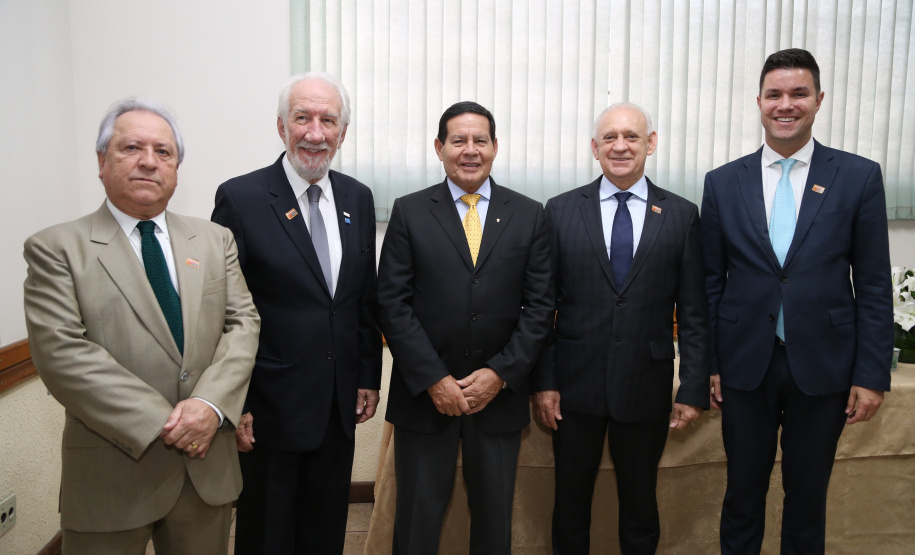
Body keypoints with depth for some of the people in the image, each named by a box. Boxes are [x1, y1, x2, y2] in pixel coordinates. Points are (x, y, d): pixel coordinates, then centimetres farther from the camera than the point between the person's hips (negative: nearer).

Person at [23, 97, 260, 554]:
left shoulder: (215, 240, 7)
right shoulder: (55, 248, -4)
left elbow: (243, 324, 1)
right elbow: (61, 352, -13)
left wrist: (209, 404, -15)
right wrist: (159, 424, -17)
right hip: (112, 476, -3)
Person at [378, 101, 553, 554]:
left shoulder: (528, 215, 4)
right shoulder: (409, 212, 1)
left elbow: (539, 305, 1)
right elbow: (392, 303, -5)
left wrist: (501, 373, -9)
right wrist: (433, 379, -11)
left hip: (499, 393, 1)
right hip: (424, 394, -1)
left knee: (494, 517, 15)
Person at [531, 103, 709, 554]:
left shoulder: (682, 215, 1)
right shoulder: (561, 210, 1)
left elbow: (694, 311, 2)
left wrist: (694, 388, -2)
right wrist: (543, 381, -4)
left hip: (646, 387, 0)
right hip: (575, 384, 0)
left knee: (640, 503, 16)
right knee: (571, 501, 15)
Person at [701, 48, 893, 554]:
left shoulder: (859, 177, -1)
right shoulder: (723, 182, 1)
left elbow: (873, 285, -1)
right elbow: (711, 282, 4)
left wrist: (872, 375, -3)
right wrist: (707, 364, 2)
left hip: (823, 367, 0)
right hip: (745, 365, 1)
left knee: (808, 495, 15)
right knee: (743, 493, 14)